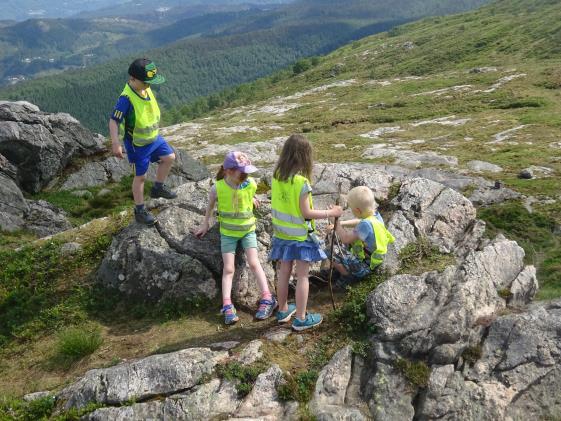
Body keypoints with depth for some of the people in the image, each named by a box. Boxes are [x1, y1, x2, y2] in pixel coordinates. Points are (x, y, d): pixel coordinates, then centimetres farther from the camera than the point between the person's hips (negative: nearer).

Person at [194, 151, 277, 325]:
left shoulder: (251, 184, -15)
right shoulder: (217, 188, -18)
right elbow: (210, 204, 2)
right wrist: (205, 224, 9)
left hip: (248, 230, 1)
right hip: (228, 233, -1)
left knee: (254, 262, -9)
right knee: (228, 268, -4)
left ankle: (267, 299, -6)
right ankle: (227, 306, -8)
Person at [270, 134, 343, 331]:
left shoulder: (276, 176, -4)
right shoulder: (301, 182, -24)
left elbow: (278, 203, 3)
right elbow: (306, 213, -20)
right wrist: (331, 213, -10)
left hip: (281, 233, 6)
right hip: (300, 236, -6)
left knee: (284, 272, 18)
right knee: (302, 276, 5)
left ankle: (283, 310, 33)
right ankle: (301, 318, 14)